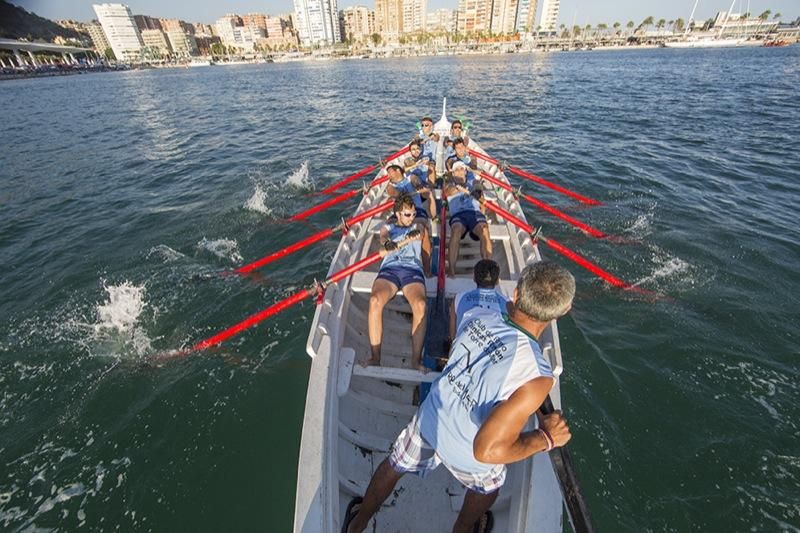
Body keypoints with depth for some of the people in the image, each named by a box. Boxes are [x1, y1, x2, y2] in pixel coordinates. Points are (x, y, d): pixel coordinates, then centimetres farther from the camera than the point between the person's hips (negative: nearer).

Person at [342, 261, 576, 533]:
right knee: (488, 488, 35)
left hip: (428, 420, 3)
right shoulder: (536, 377, -36)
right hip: (468, 455, -2)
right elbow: (487, 450, -34)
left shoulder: (476, 316, -22)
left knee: (394, 466, 31)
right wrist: (545, 438, -20)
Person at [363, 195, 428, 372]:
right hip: (390, 268, 0)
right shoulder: (388, 227, 25)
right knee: (375, 300, -31)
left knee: (420, 304, -32)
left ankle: (416, 359, -27)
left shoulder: (418, 227, 30)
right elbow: (383, 237, 2)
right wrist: (387, 243, -23)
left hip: (413, 269, 0)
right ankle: (375, 357, -24)